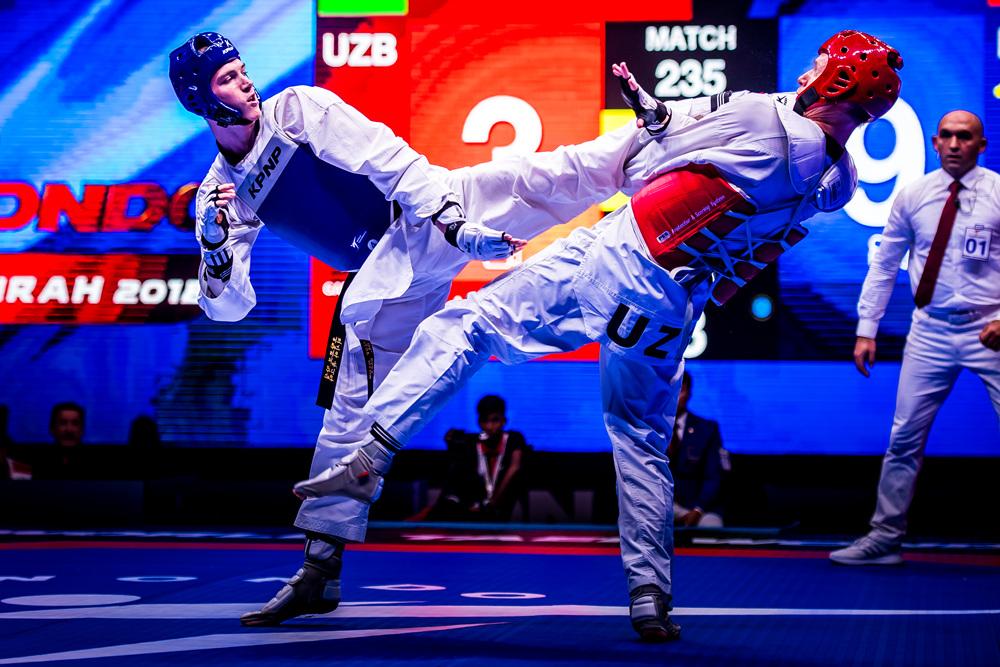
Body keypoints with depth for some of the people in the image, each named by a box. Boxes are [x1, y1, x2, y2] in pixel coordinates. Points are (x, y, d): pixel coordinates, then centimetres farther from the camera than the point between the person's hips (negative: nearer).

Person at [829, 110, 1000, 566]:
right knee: (904, 438, 3)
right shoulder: (912, 196, 6)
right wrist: (866, 329, 7)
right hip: (930, 331, 3)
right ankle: (885, 538, 10)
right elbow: (884, 264, 12)